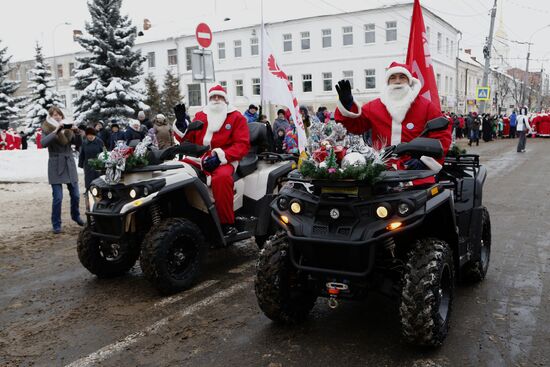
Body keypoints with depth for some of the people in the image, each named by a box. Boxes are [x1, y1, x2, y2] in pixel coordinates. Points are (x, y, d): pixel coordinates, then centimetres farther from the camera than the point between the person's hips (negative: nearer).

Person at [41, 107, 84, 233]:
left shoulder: (68, 128, 9)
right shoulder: (47, 129, -1)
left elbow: (78, 142, 6)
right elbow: (43, 143, -18)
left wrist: (77, 132, -11)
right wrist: (55, 131, -24)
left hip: (70, 165, 4)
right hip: (56, 166, -4)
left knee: (75, 195, 9)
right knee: (58, 198, -7)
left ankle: (76, 216, 33)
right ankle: (56, 225, 4)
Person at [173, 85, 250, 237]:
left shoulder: (236, 117, 8)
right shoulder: (200, 115, 20)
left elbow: (242, 145, -4)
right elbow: (187, 138, 18)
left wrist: (220, 156, -17)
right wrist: (181, 121, 0)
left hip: (223, 161, -5)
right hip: (198, 159, 5)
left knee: (222, 177, -38)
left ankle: (227, 223, -28)